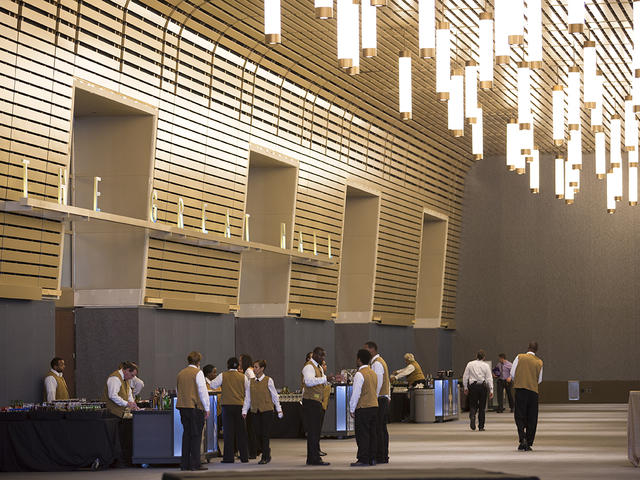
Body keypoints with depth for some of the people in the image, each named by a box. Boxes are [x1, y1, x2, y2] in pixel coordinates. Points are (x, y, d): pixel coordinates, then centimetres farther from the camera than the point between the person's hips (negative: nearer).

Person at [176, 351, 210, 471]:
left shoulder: (181, 373, 12)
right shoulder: (198, 372, -8)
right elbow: (203, 391, -10)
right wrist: (207, 409, -3)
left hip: (182, 407, 6)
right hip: (195, 407, -6)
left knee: (186, 434, 11)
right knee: (196, 435, -2)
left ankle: (184, 463, 11)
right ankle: (195, 464, -5)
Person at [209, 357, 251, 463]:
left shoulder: (223, 376, 0)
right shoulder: (243, 377, 5)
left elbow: (213, 385, 10)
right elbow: (248, 395, 5)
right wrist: (245, 409, 9)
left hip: (227, 406, -2)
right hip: (240, 406, 2)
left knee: (228, 431, 1)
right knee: (241, 431, 7)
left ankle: (228, 457, 0)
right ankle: (244, 457, 9)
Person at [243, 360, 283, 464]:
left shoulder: (268, 380, -4)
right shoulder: (251, 381, 8)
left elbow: (274, 396, 0)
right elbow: (248, 397, 11)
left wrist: (279, 409, 1)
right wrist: (244, 410, 6)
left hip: (267, 410, -4)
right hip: (255, 411, 4)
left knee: (265, 434, -5)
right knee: (258, 434, 5)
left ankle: (265, 457, 3)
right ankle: (267, 452, 25)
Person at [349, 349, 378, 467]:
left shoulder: (359, 374, -12)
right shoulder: (373, 373, 13)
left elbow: (356, 393, -14)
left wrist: (351, 409, -7)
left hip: (363, 408, -8)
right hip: (374, 406, 8)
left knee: (362, 434, -5)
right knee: (372, 433, 10)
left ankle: (363, 460, -6)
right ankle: (372, 458, 12)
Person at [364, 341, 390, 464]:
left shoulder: (376, 363, -13)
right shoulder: (380, 361, 19)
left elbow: (378, 382, -19)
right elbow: (388, 382, 22)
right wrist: (388, 396, 21)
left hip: (379, 398, -10)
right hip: (384, 399, 10)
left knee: (378, 429, -9)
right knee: (382, 428, 11)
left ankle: (380, 457, -9)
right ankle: (384, 456, 14)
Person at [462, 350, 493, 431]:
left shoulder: (470, 364, 3)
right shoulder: (485, 366, 1)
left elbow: (465, 376, 3)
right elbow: (489, 378, -2)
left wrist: (465, 388, 12)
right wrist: (491, 390, 0)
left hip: (472, 386, 0)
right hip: (482, 386, 0)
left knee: (473, 405, 9)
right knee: (482, 407, 8)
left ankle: (472, 417, -22)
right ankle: (481, 426, 9)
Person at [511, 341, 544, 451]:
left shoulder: (520, 357, 1)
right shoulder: (539, 362, 7)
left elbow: (512, 374, 0)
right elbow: (539, 380, 12)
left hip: (521, 389, -2)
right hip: (534, 391, 2)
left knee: (520, 416, 2)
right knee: (532, 419, 7)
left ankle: (522, 439, -16)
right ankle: (529, 443, 8)